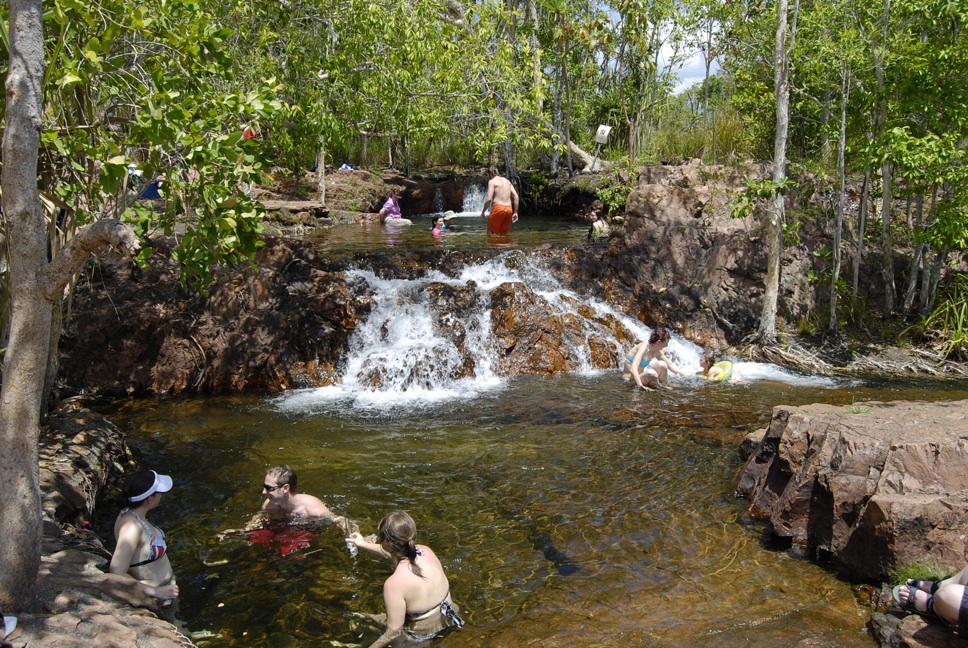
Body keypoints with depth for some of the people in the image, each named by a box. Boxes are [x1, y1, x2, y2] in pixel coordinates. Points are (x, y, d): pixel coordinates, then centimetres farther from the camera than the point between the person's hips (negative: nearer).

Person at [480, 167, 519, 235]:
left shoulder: (492, 181, 1)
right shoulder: (507, 181, 20)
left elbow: (489, 199, -10)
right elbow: (516, 196, 11)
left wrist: (483, 211, 1)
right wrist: (515, 212, 12)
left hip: (498, 208, -6)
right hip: (509, 209, 6)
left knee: (490, 233, 3)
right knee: (504, 234, 13)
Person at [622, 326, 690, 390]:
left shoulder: (657, 352, 0)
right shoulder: (644, 347, -24)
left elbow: (670, 365, 13)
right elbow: (633, 369, -36)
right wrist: (641, 386, -47)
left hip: (639, 377, 7)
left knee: (662, 364, -12)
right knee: (651, 373, -33)